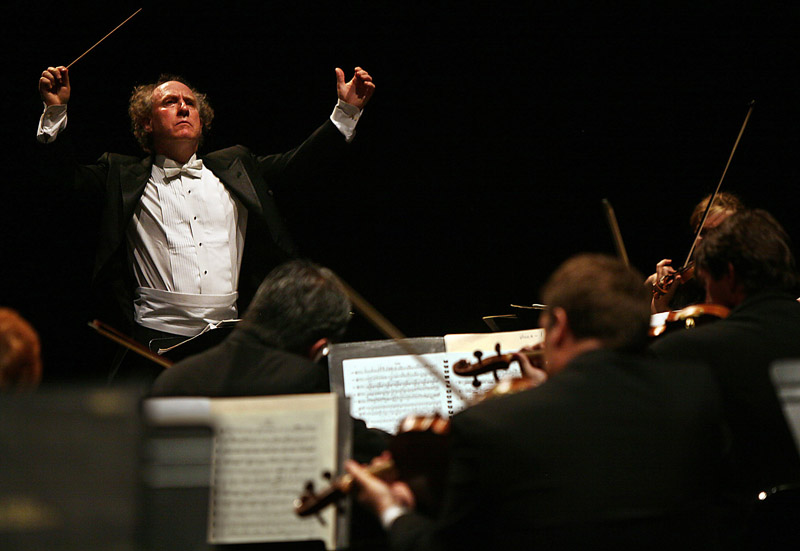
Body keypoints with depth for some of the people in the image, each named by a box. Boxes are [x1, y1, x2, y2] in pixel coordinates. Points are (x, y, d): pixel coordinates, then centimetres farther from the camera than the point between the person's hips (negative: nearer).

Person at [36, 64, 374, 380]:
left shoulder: (234, 168, 20)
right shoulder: (125, 177, 13)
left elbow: (300, 161, 19)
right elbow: (70, 175, 3)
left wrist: (347, 110, 11)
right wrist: (55, 111, -9)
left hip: (231, 336, 2)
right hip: (157, 335, -2)